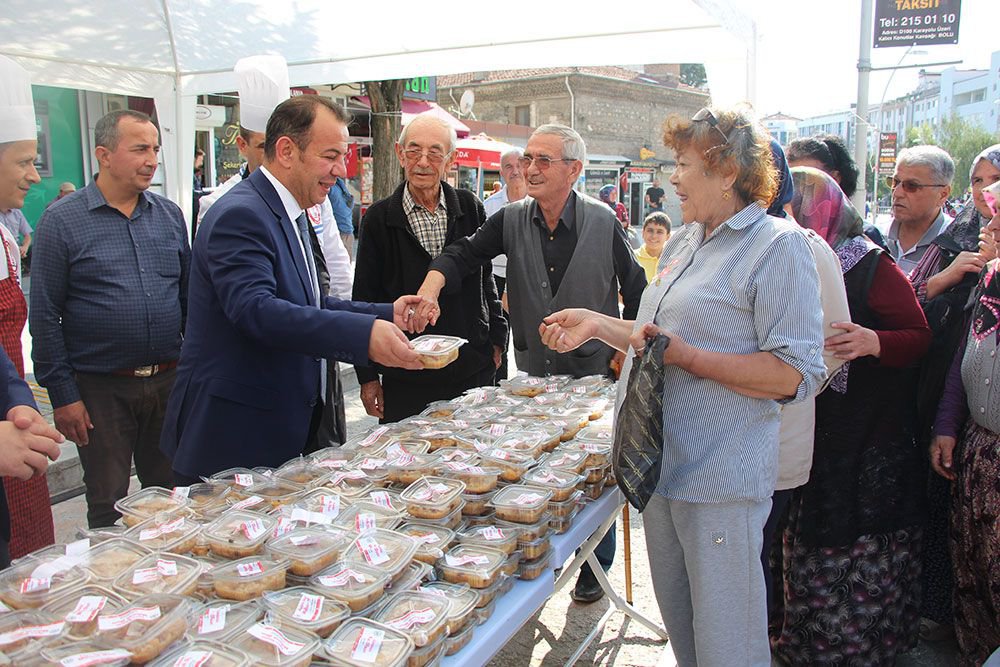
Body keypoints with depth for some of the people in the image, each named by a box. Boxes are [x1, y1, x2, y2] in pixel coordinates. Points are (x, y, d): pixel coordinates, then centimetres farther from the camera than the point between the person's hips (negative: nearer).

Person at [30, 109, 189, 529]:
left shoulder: (169, 215, 6)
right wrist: (63, 396, -8)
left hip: (169, 381, 4)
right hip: (100, 388, -3)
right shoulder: (61, 221, -6)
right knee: (108, 511, 9)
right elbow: (44, 316, -6)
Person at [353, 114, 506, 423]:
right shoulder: (379, 218, -3)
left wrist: (496, 339, 10)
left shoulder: (470, 208, 3)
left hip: (473, 371, 2)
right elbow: (365, 298, 0)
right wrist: (368, 376, 0)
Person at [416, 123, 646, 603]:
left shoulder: (602, 222, -8)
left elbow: (635, 289, 0)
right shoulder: (512, 220, -2)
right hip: (533, 372, 3)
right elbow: (464, 254, -12)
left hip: (593, 371, -2)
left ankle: (595, 568, 30)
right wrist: (430, 289, -31)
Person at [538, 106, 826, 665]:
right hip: (662, 465, 8)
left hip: (720, 479, -8)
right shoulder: (683, 242, 13)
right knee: (677, 620, 23)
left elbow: (794, 374, -20)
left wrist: (684, 355, -23)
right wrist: (596, 325, 14)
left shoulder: (778, 244, -13)